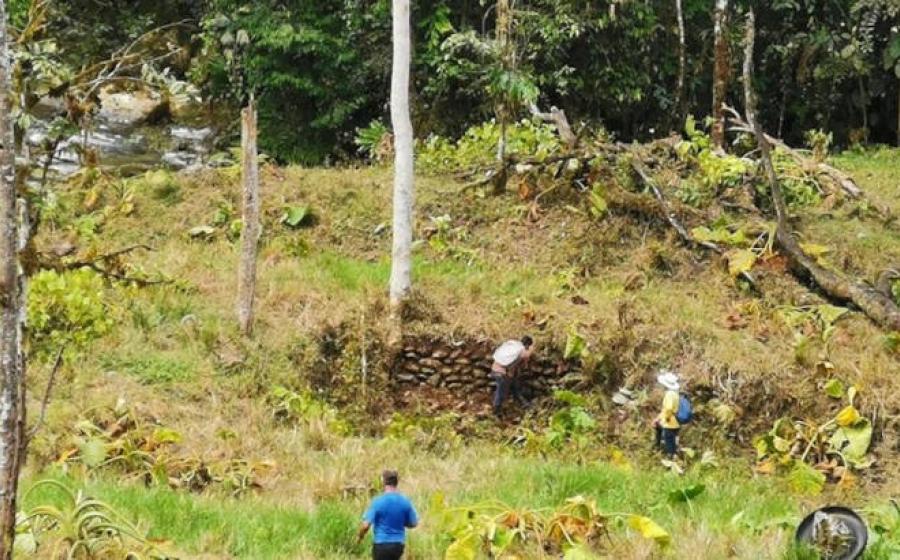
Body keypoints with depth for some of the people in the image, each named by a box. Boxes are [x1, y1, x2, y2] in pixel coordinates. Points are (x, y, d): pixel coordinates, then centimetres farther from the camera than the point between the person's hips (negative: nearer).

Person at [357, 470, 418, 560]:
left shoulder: (378, 501, -14)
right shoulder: (405, 501, -3)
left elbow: (366, 525, -15)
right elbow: (413, 523, 6)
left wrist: (360, 536, 5)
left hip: (381, 544, -4)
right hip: (398, 544, 4)